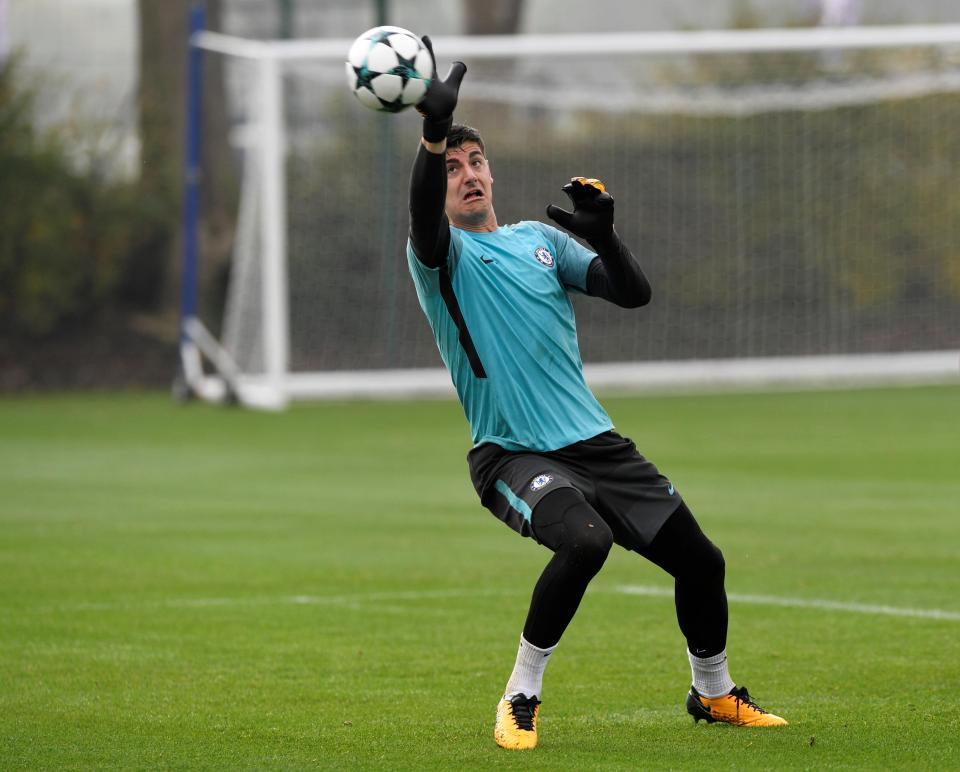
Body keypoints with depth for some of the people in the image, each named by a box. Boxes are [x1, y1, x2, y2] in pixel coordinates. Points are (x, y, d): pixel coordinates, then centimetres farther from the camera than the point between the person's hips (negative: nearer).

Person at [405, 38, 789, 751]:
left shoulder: (541, 238, 13)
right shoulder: (441, 254, -3)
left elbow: (634, 292, 4)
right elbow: (425, 217, -28)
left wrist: (601, 232, -15)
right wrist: (434, 131, -45)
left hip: (594, 442, 6)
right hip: (512, 452, -6)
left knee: (700, 560, 3)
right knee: (585, 539, -33)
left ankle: (714, 693, 30)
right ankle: (521, 697, -17)